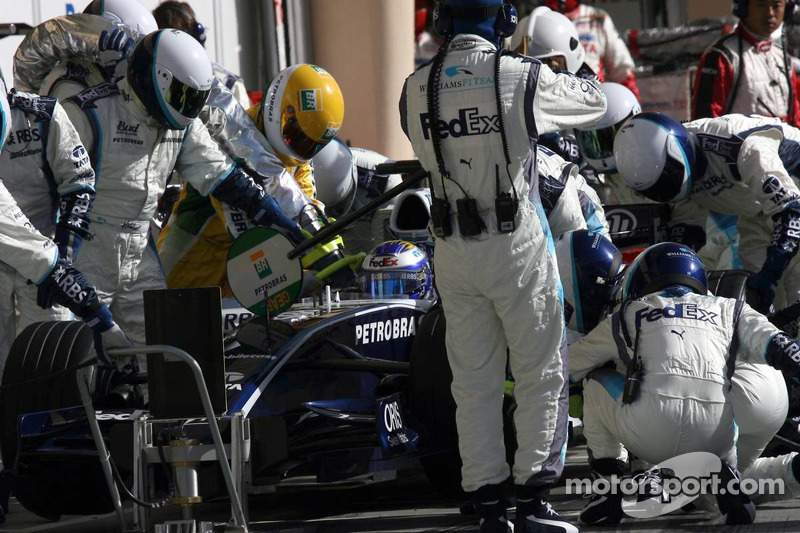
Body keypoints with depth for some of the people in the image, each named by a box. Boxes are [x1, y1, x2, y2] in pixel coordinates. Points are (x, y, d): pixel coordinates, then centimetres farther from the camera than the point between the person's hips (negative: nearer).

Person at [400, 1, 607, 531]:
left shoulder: (416, 89, -2)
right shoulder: (521, 78, -11)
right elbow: (596, 101, 4)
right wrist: (562, 77, 24)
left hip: (454, 251, 4)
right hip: (518, 245, -3)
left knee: (474, 382, 10)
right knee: (542, 374, 7)